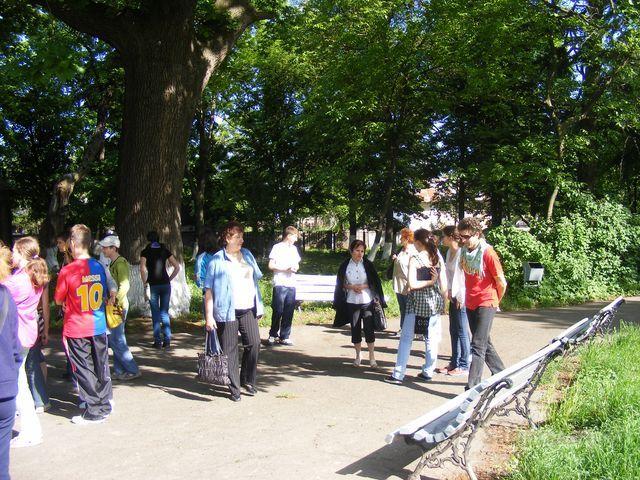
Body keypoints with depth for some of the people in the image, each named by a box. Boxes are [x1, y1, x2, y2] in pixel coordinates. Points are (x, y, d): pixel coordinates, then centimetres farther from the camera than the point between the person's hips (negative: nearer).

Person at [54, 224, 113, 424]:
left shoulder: (68, 270, -15)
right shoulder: (98, 267, 0)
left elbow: (58, 300, -4)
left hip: (76, 329, -4)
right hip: (98, 326, 5)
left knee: (84, 370, 5)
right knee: (101, 367, 14)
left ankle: (94, 411, 10)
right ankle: (104, 406, 25)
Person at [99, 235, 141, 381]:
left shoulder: (120, 263, -14)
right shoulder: (112, 263, 15)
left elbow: (124, 286, -23)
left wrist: (115, 302, -24)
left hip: (118, 306, -10)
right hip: (113, 307, 10)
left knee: (117, 341, -6)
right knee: (115, 340, 13)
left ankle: (133, 370, 1)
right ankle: (119, 371, 20)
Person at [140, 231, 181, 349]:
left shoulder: (145, 252, 0)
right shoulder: (165, 250, 7)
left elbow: (143, 269, -14)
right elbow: (177, 267, 3)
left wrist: (145, 282, -2)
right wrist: (169, 279, 9)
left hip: (153, 285, -2)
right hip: (165, 284, 2)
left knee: (155, 313, 4)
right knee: (165, 312, 9)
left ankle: (158, 341, 4)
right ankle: (167, 340, 7)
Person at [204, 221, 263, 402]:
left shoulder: (247, 255, 12)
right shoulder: (217, 260, -5)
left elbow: (255, 278, 21)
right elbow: (209, 291, -8)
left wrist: (259, 304, 19)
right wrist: (209, 316, -13)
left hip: (248, 309, 5)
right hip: (227, 312, -5)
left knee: (254, 343, -2)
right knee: (230, 351, 1)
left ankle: (248, 380, 18)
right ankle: (234, 388, 12)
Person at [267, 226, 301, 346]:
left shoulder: (294, 249, 18)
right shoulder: (277, 247, -2)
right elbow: (271, 265, -6)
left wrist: (296, 267, 2)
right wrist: (286, 269, -12)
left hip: (291, 284, 6)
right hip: (280, 284, -6)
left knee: (289, 312, 5)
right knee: (278, 311, -3)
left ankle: (284, 337, 13)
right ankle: (273, 335, 12)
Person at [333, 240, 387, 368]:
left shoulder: (367, 264, -2)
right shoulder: (345, 265, 0)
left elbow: (375, 282, 0)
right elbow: (341, 284, 5)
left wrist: (363, 286, -14)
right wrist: (351, 287, -12)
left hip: (367, 301, -1)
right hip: (352, 302, 1)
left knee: (369, 328, -3)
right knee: (355, 329, 8)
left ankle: (372, 356, 7)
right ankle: (358, 355, 23)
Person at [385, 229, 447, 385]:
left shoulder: (415, 259, -10)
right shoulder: (438, 258, 2)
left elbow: (412, 284, -19)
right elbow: (444, 285, 3)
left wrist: (430, 282, -8)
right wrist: (443, 302, 13)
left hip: (417, 302, -4)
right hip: (435, 302, 4)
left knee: (406, 338, 3)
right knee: (431, 338, 12)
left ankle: (398, 375, 3)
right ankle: (428, 372, 19)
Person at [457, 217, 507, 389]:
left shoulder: (488, 254, -17)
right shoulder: (464, 252, 3)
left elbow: (501, 283, -10)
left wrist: (495, 301, 4)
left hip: (486, 305, -8)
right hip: (470, 304, 8)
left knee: (478, 346, -11)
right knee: (485, 343, 17)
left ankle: (472, 388, -11)